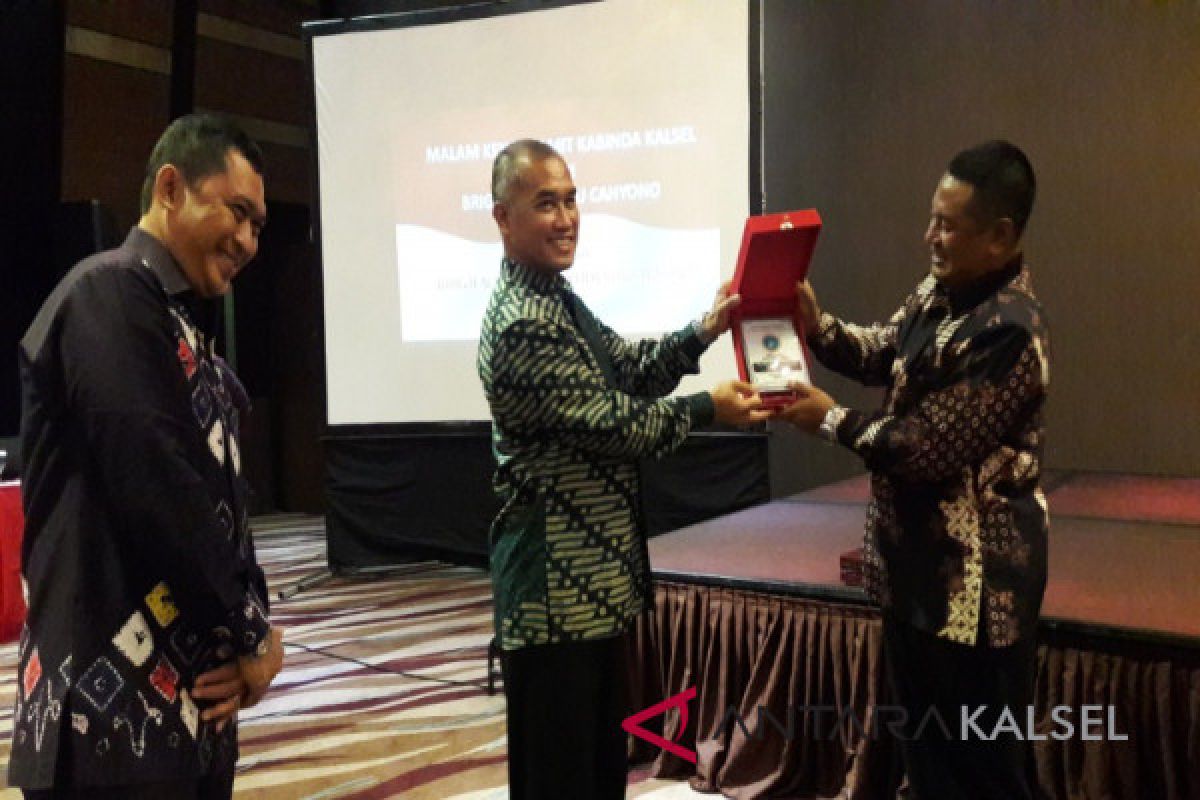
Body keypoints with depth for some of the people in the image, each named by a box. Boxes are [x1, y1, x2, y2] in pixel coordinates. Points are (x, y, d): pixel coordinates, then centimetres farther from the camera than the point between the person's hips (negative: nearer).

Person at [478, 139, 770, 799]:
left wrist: (703, 331, -1)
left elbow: (629, 371, 12)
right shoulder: (522, 323, -22)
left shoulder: (556, 298, 11)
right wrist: (709, 409, -12)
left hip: (594, 571, 10)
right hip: (556, 582, -10)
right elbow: (610, 424, -21)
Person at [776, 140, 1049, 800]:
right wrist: (816, 325, -4)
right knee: (926, 742, 23)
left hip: (976, 575, -9)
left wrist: (831, 419, -14)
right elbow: (883, 354, 15)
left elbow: (926, 450, -26)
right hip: (920, 556, 9)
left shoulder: (1008, 332, -26)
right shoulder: (941, 290, 3)